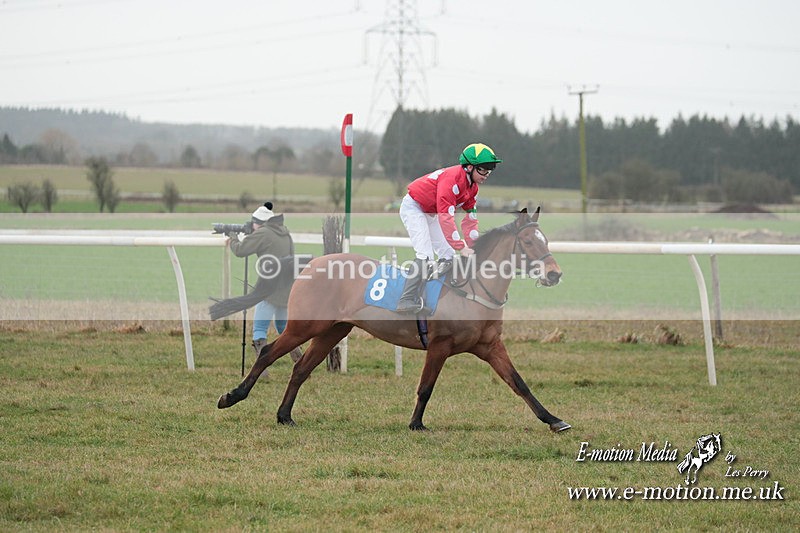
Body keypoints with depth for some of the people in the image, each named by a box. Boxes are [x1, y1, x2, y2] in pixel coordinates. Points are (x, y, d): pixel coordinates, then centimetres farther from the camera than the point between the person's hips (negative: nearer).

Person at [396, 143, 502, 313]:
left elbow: (470, 217, 3)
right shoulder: (452, 179, -31)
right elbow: (446, 217, -35)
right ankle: (407, 302, -27)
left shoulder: (472, 186, -1)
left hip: (430, 213, 10)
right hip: (413, 208, -10)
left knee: (448, 257, 5)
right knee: (425, 255, -23)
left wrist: (471, 246, -7)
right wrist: (461, 248, -35)